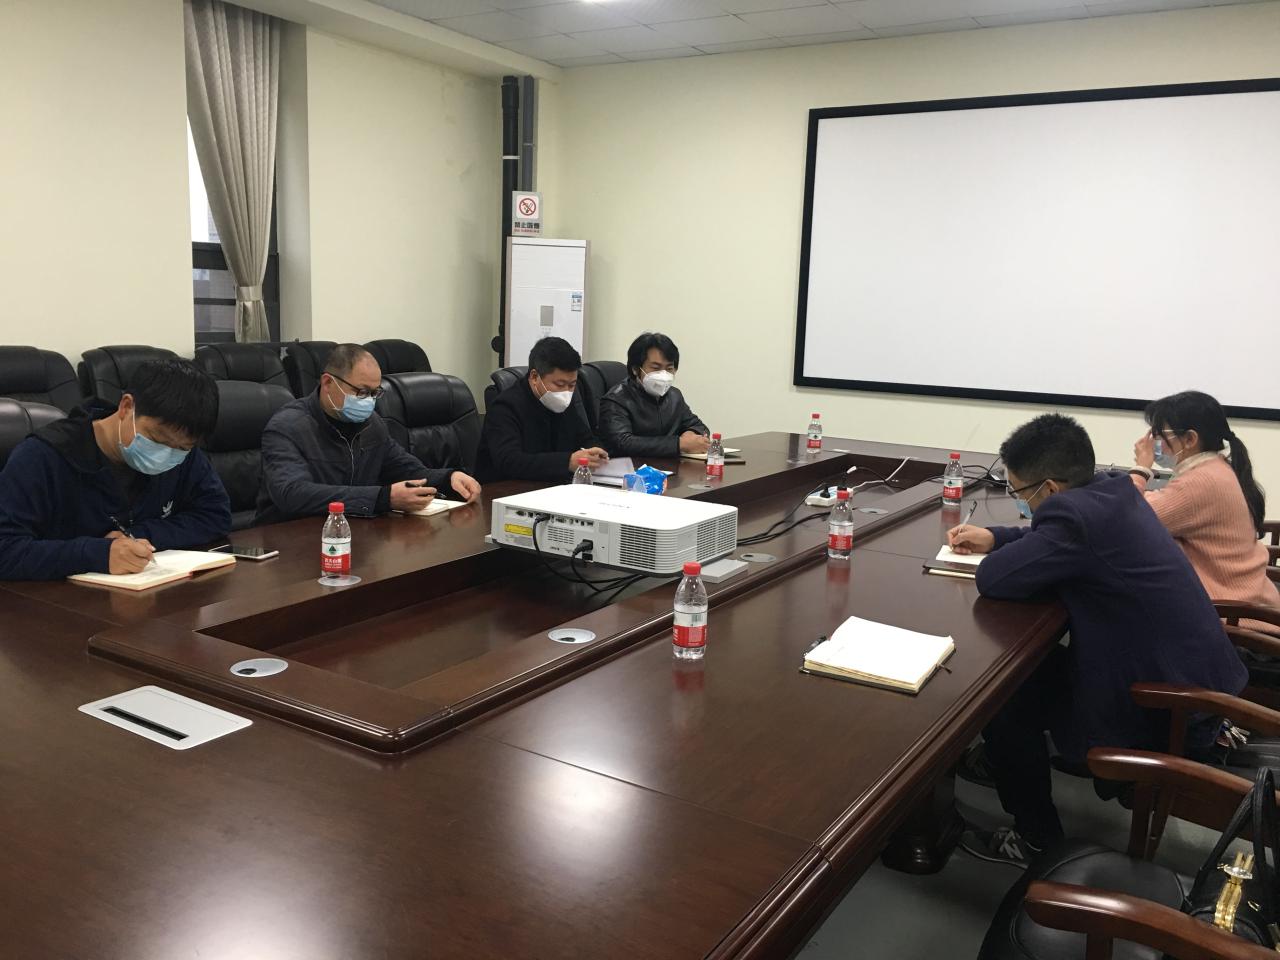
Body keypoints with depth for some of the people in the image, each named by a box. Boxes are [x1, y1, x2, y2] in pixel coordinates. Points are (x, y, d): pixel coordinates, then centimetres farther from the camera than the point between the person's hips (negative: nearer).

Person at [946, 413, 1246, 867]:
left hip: (1169, 712, -9)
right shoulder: (1111, 491, 2)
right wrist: (995, 538, 13)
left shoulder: (1078, 514, -28)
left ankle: (1038, 841, 19)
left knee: (1003, 701, 3)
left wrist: (996, 553, -5)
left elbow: (992, 579, -24)